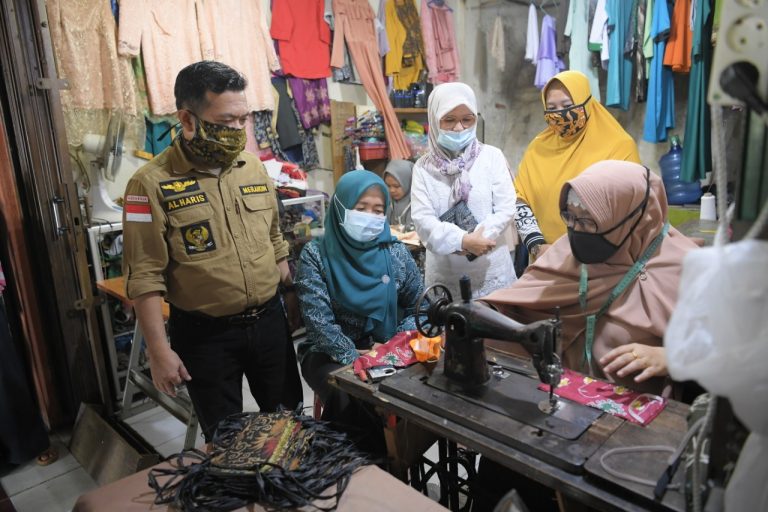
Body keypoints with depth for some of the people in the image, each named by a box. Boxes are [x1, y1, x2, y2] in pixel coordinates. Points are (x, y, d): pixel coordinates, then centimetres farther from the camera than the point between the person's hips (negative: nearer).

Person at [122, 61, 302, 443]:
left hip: (269, 320, 5)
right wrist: (159, 350, -15)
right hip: (205, 335, -4)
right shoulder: (152, 183, -14)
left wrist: (291, 297, 16)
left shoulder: (254, 169, 3)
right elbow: (145, 277, -14)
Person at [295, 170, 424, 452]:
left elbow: (419, 307, 6)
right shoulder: (316, 255, -5)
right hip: (331, 353, -2)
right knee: (352, 399, -31)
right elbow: (318, 318, -14)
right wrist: (354, 357, -24)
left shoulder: (396, 253, 4)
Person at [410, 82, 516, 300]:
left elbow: (506, 209, -5)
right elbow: (422, 219, -7)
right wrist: (463, 240, -20)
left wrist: (474, 241, -17)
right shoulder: (424, 166, 1)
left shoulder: (492, 156, 1)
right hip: (444, 274, 0)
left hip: (491, 271, 0)